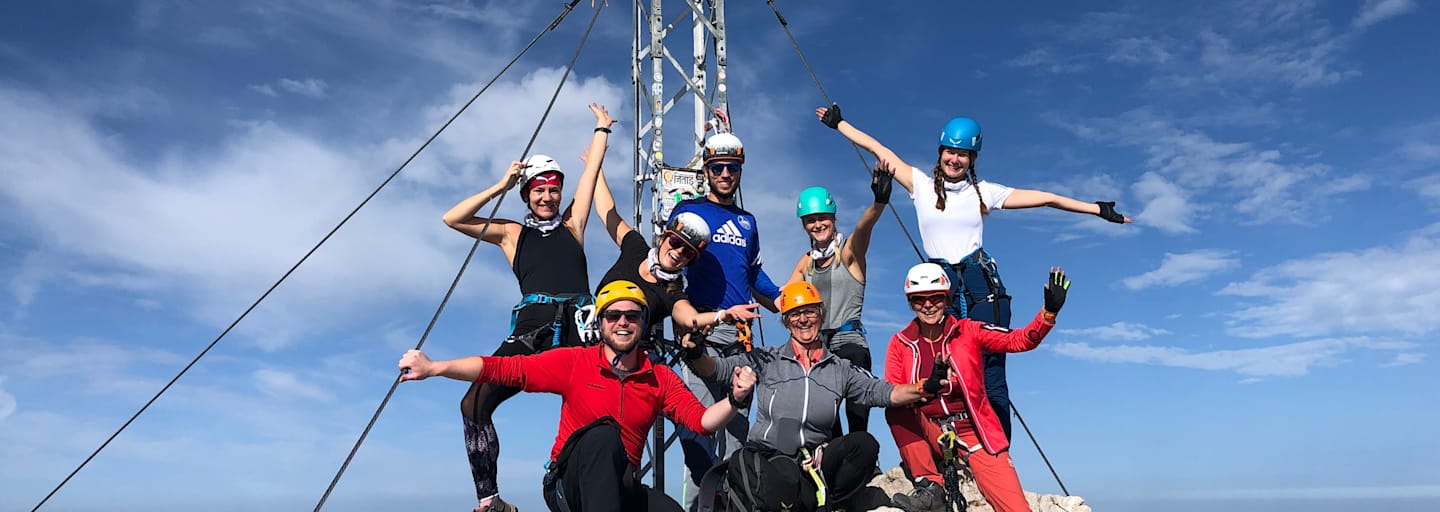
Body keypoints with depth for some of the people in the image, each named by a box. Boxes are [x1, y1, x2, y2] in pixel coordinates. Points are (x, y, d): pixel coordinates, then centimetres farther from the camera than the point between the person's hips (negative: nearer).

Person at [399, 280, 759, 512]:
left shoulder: (661, 379, 5)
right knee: (603, 433, -34)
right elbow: (506, 368, -6)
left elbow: (701, 420, -3)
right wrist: (433, 367, -15)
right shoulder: (575, 362, -1)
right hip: (568, 482, -2)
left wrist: (734, 399, -23)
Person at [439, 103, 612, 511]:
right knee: (474, 403, -16)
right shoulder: (512, 233, 23)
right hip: (532, 327, 0)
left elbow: (591, 172, 25)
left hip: (579, 326, 1)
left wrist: (602, 129, 34)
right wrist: (500, 187, 15)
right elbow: (452, 219, 15)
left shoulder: (572, 224, 23)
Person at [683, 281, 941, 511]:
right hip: (767, 455, -2)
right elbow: (718, 368, 1)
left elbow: (883, 392, 3)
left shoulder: (841, 369, 12)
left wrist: (924, 388, -15)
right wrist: (696, 355, -21)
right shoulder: (767, 359, 7)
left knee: (864, 443, -24)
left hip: (814, 463, 3)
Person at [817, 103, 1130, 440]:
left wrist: (1097, 209, 12)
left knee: (991, 377, -5)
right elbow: (878, 150, 14)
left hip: (982, 284, 0)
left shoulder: (985, 192, 9)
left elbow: (1045, 198, 11)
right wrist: (838, 123, 20)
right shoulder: (921, 185, 10)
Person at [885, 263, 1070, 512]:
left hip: (975, 433, -1)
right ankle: (930, 486, -20)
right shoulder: (900, 344, 0)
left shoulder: (967, 331, 1)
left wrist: (1049, 312, -24)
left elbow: (1020, 340, -7)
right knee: (897, 410, -30)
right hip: (930, 437, 2)